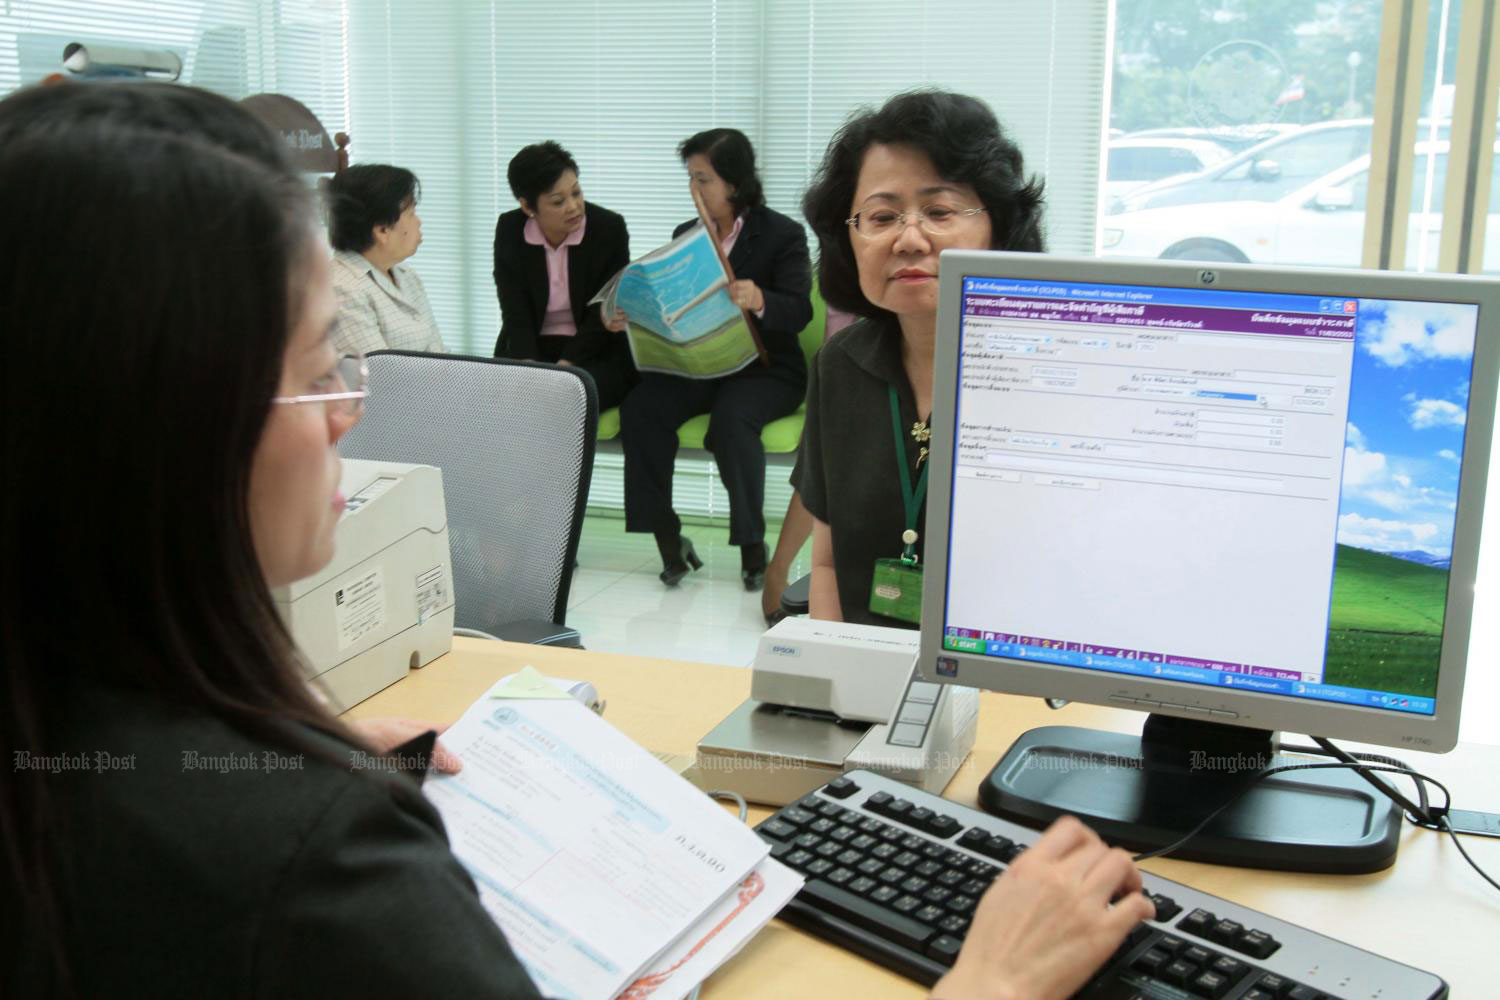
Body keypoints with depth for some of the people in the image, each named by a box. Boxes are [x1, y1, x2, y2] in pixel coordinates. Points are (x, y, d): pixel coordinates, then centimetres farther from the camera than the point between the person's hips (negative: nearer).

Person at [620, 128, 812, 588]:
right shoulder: (686, 235, 12)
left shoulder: (783, 234, -3)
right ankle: (667, 538, -17)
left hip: (764, 368, -4)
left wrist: (759, 301, -38)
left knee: (731, 417, -37)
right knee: (640, 407, -25)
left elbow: (799, 311, -16)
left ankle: (753, 546, -23)